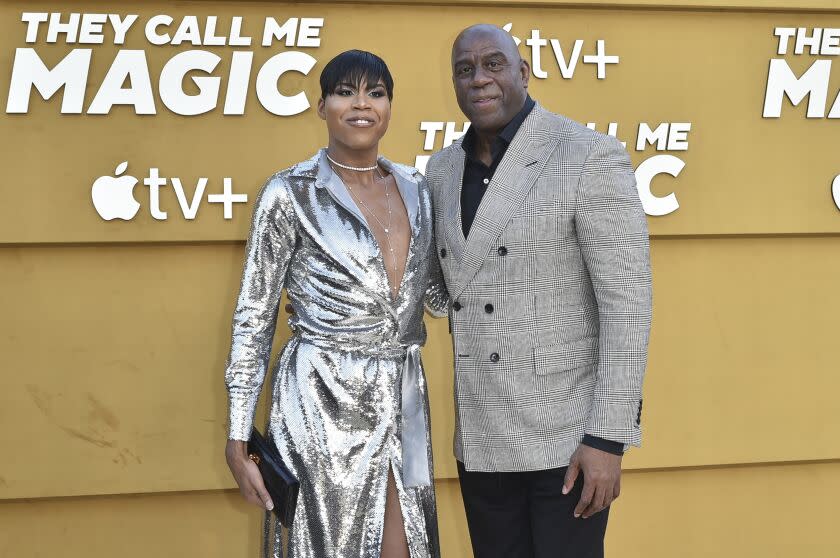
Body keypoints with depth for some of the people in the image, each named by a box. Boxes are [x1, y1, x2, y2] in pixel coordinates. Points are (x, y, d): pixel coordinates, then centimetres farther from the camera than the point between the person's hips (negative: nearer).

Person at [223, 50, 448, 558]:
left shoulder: (414, 188, 8)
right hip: (324, 403, -5)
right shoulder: (291, 193, -7)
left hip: (403, 402, 5)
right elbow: (254, 318, -4)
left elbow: (439, 297, 14)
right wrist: (239, 440, -8)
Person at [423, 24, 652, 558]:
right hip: (485, 432, 7)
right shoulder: (446, 169, 7)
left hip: (569, 427, -6)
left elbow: (628, 302, -17)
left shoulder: (591, 157, -15)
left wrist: (609, 439, -21)